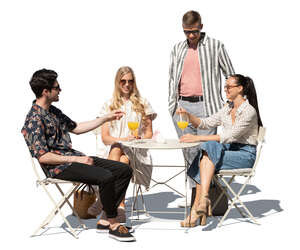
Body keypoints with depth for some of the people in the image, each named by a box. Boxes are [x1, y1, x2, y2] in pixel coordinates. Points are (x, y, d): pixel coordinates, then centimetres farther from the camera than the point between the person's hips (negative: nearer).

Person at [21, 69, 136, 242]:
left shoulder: (53, 111, 15)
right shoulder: (34, 120, -15)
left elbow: (75, 128, 28)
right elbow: (43, 156, -20)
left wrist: (106, 118, 24)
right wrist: (77, 159, -18)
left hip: (74, 158, 10)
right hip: (58, 168, -10)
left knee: (124, 170, -1)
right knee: (106, 177, -30)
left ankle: (105, 220, -2)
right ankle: (114, 225, -14)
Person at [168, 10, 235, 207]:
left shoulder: (215, 46, 2)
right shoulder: (177, 49, 14)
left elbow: (231, 75, 5)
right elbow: (172, 78, 19)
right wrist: (172, 104, 10)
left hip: (205, 105, -4)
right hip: (182, 106, 4)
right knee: (189, 152, 8)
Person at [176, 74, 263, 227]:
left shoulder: (249, 111, -13)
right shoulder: (228, 109, 13)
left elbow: (229, 136, -21)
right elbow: (206, 123, 14)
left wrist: (197, 138, -24)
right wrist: (188, 115, -5)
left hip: (245, 155, -7)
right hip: (229, 150, 7)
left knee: (208, 152, -28)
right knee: (208, 147, -23)